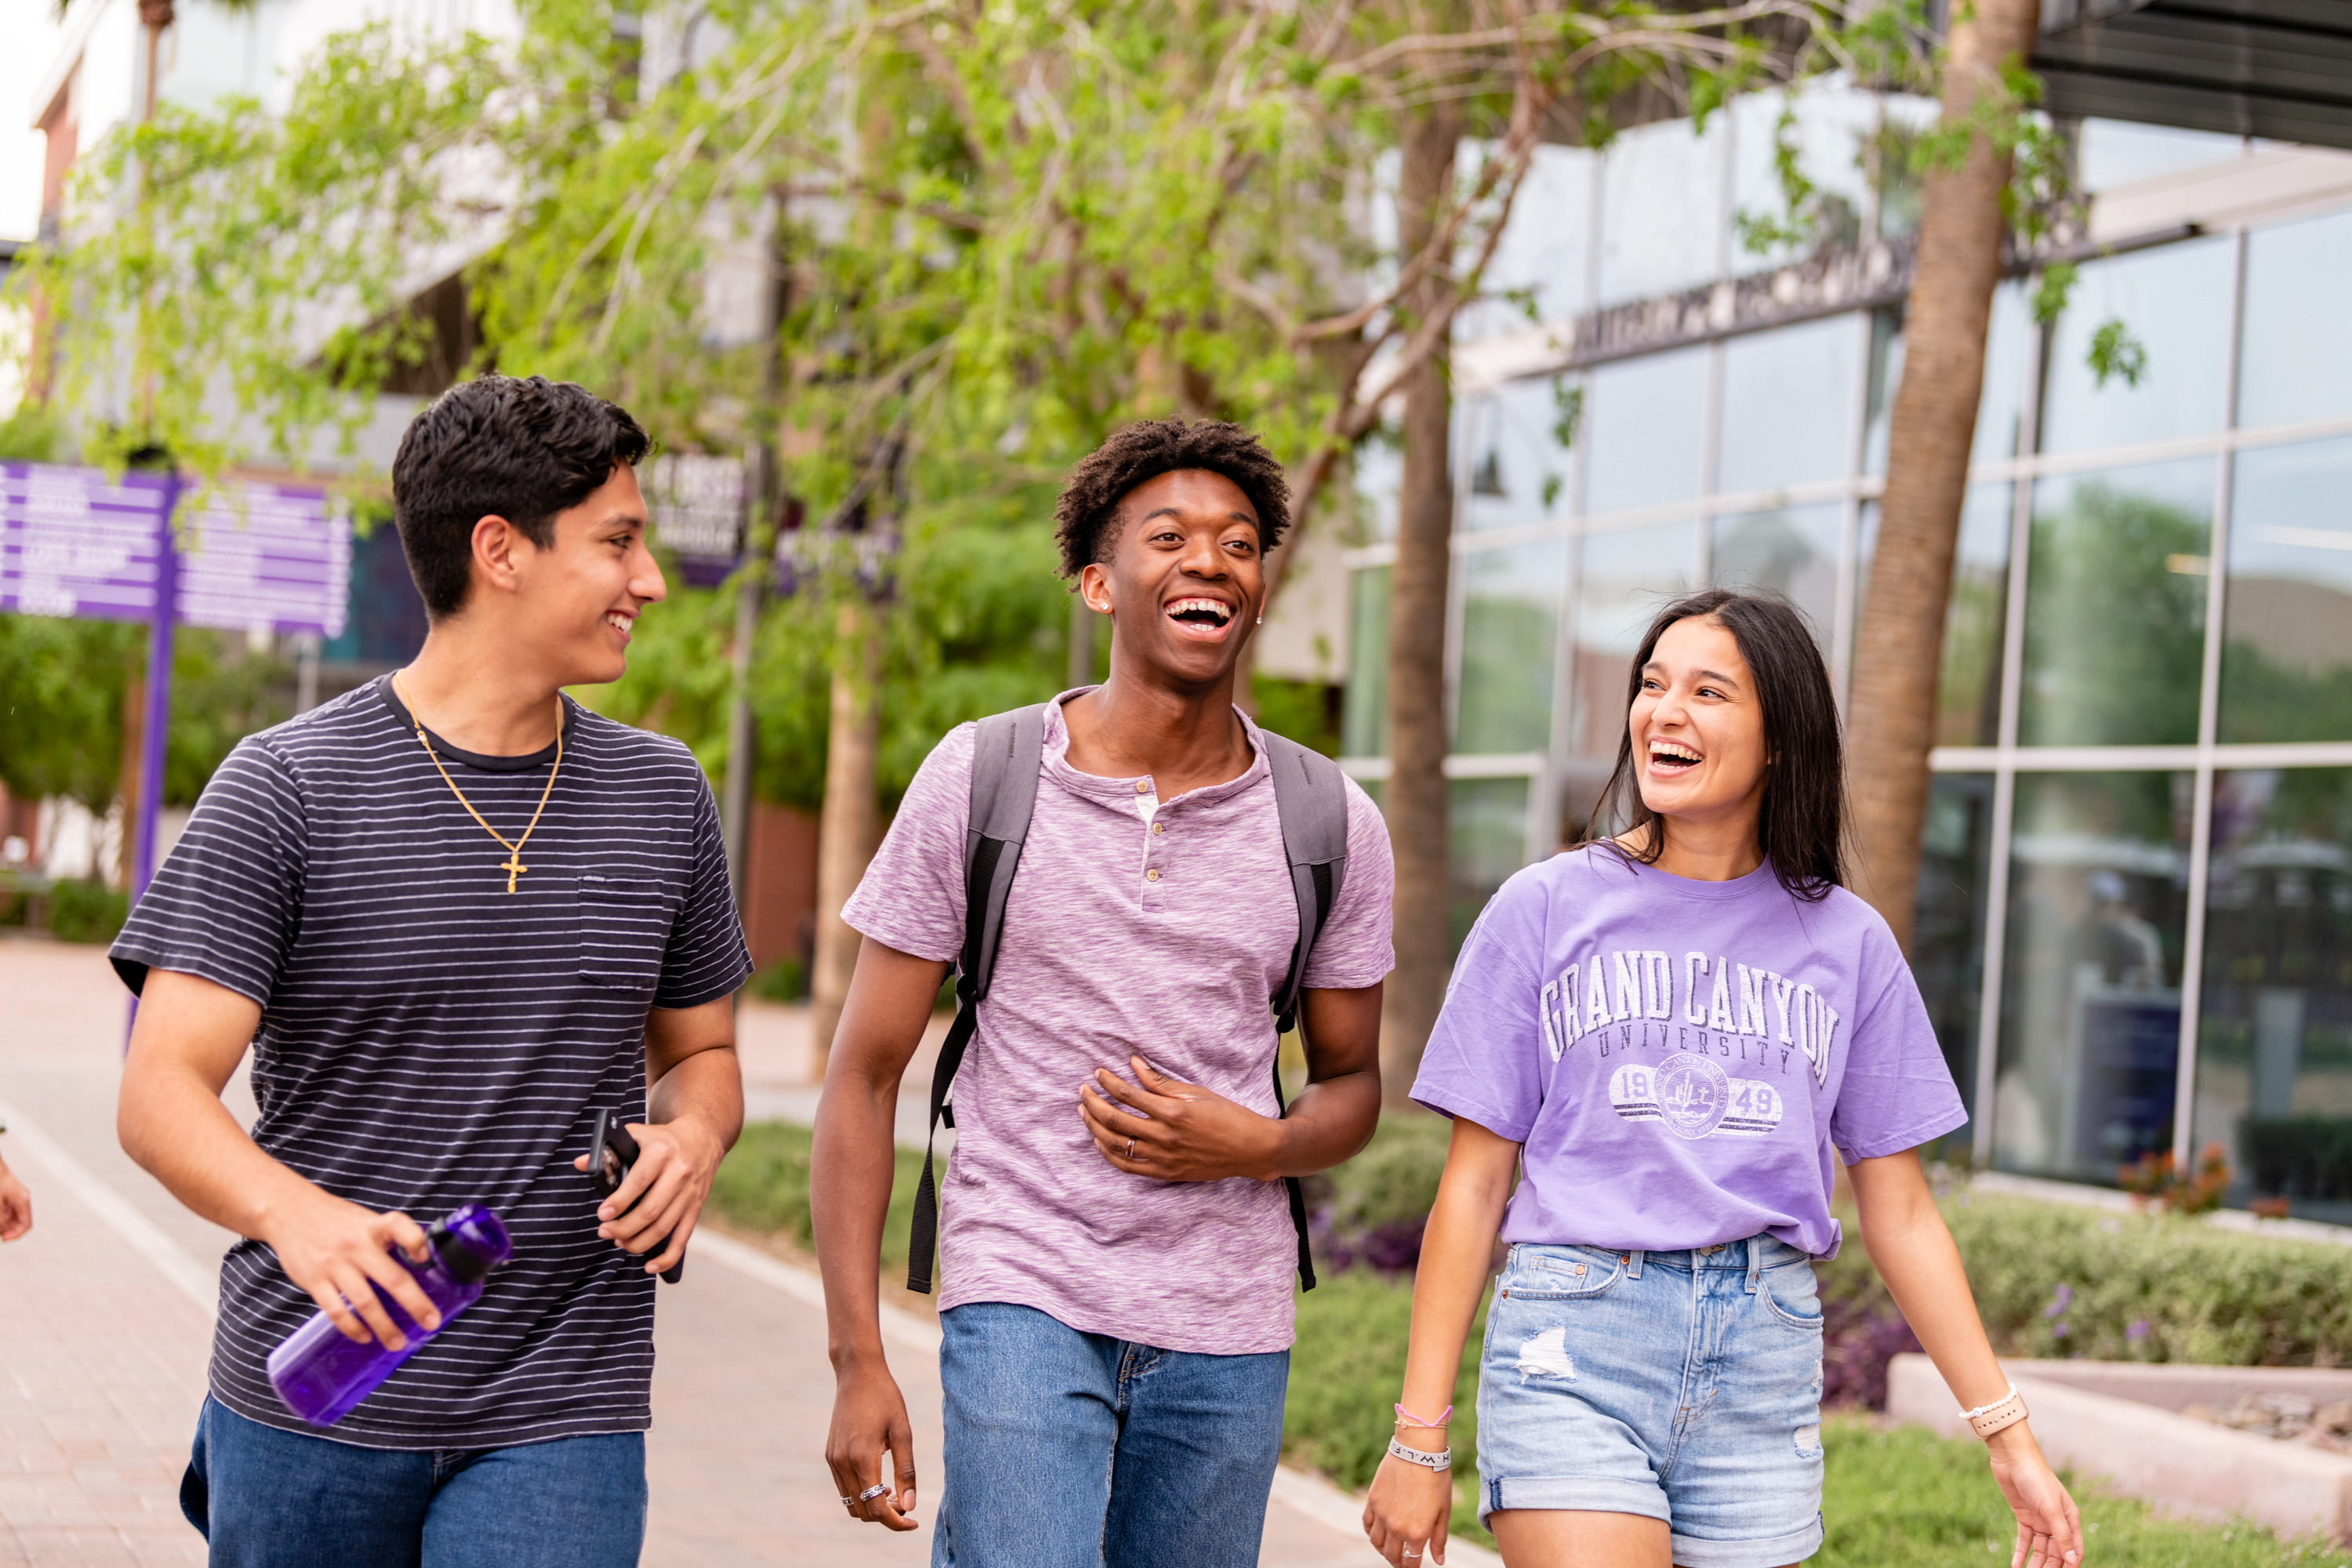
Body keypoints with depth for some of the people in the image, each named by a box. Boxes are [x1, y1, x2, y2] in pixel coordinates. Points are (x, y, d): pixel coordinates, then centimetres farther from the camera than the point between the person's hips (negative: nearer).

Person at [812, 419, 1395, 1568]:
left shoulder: (1332, 827, 2)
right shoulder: (977, 783, -3)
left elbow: (1352, 1083, 14)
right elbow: (864, 1077, -1)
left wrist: (1257, 1146, -10)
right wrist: (857, 1363, -6)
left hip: (1228, 1332, 3)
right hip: (1023, 1298, -3)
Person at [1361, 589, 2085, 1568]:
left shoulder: (1847, 942, 10)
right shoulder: (1545, 909, 5)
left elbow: (1899, 1212, 12)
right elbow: (1472, 1189, 3)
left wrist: (2009, 1435, 7)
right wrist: (1420, 1437, 0)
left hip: (1766, 1356, 2)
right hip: (1574, 1339, -2)